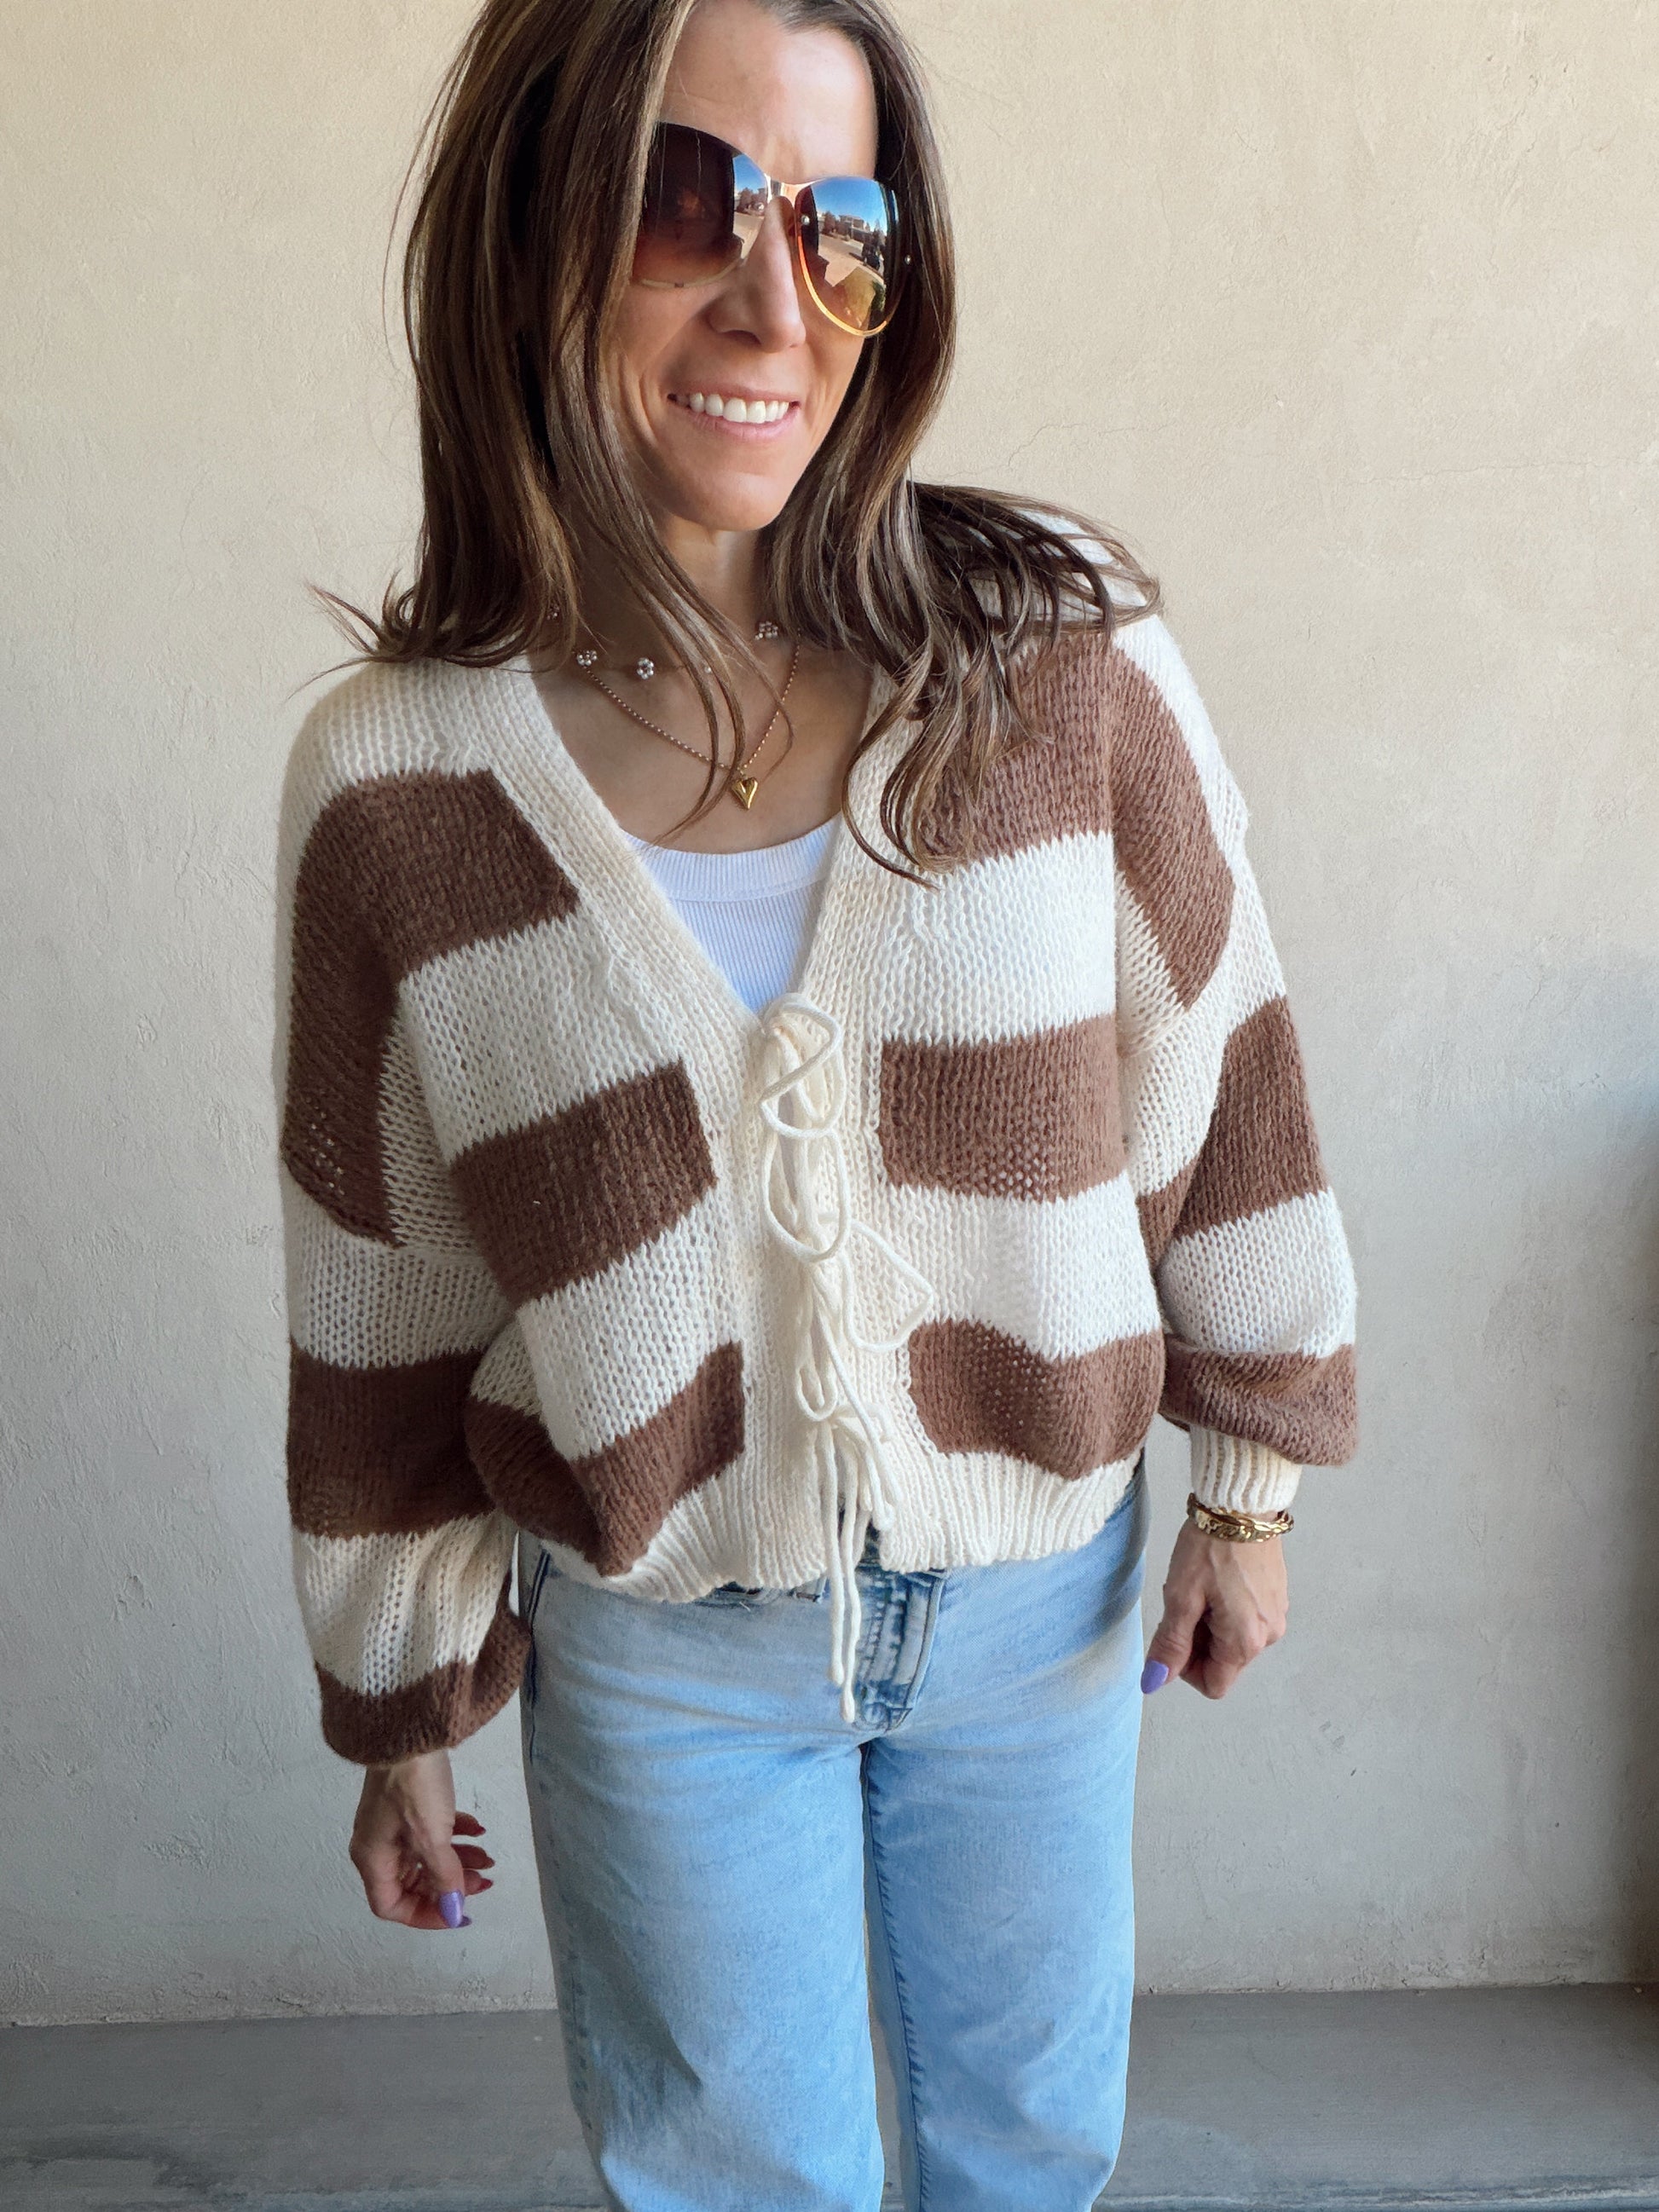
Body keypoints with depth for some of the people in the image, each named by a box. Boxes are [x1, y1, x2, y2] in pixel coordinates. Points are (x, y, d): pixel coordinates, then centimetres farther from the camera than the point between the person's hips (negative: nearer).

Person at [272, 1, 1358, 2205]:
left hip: (1040, 1588, 1)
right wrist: (398, 1711, 5)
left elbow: (1215, 1071, -2)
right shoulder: (393, 780, -12)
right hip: (660, 1646, 0)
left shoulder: (1063, 651, -13)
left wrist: (1252, 1478, 4)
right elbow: (381, 1306, -3)